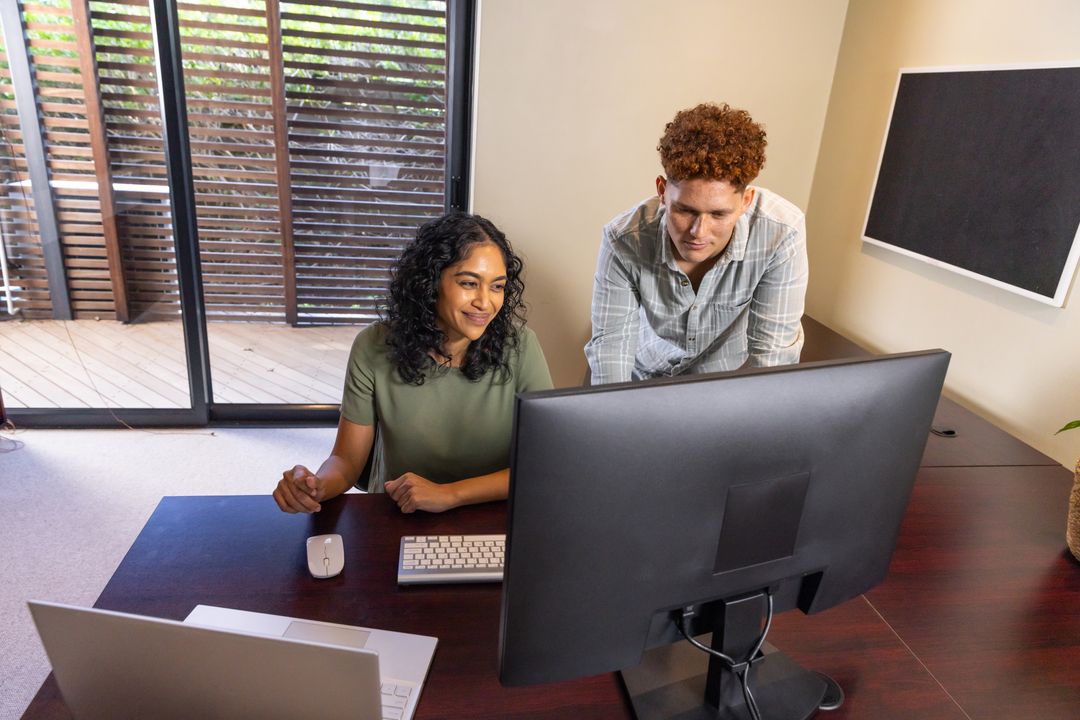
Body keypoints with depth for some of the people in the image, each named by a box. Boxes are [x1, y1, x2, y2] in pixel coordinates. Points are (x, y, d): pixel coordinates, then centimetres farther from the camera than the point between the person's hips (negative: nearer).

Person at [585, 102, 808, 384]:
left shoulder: (782, 233, -23)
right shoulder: (624, 240, -21)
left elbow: (771, 351, -19)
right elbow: (610, 342, -16)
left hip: (735, 383, 0)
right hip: (646, 381, 0)